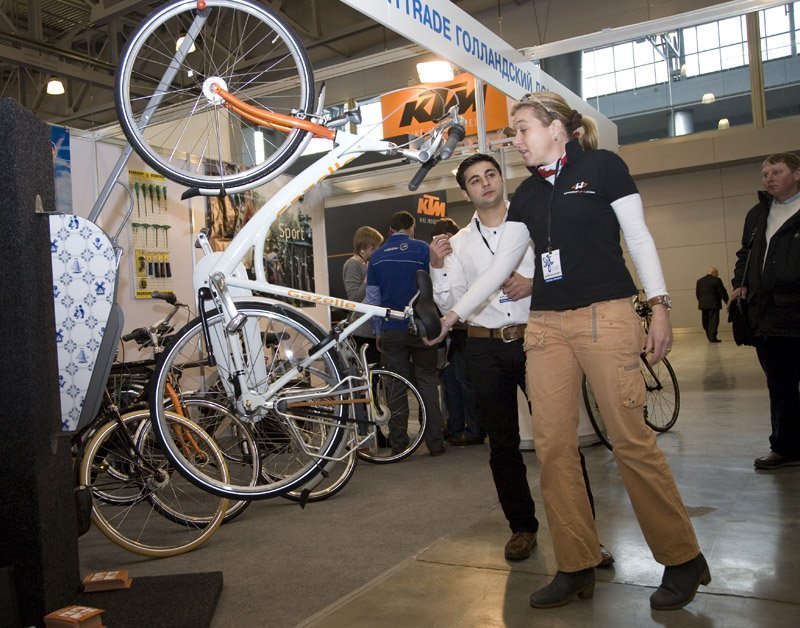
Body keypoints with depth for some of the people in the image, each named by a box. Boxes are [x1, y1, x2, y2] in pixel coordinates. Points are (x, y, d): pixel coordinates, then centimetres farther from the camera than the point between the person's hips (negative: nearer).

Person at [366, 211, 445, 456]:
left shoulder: (376, 257, 6)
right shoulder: (423, 249, -2)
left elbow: (372, 299, 8)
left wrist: (378, 332, 15)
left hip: (391, 331, 2)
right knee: (427, 382, 6)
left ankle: (398, 444, 9)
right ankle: (435, 442, 6)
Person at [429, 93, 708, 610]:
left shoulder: (603, 166, 2)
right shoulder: (527, 194, 16)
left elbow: (639, 238, 0)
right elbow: (500, 268, 16)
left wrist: (660, 306, -8)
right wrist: (454, 314, 12)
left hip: (606, 317, -5)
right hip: (546, 325, 5)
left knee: (632, 440, -5)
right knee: (553, 445, 1)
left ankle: (683, 560, 13)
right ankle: (577, 567, 12)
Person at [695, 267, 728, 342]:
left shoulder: (699, 281, 10)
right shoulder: (716, 280, -6)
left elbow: (697, 293, 13)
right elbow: (722, 292, -5)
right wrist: (727, 302, 1)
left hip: (703, 304, 5)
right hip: (713, 304, -5)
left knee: (706, 321, 12)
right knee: (713, 321, -3)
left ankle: (709, 337, 20)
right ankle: (712, 337, -8)